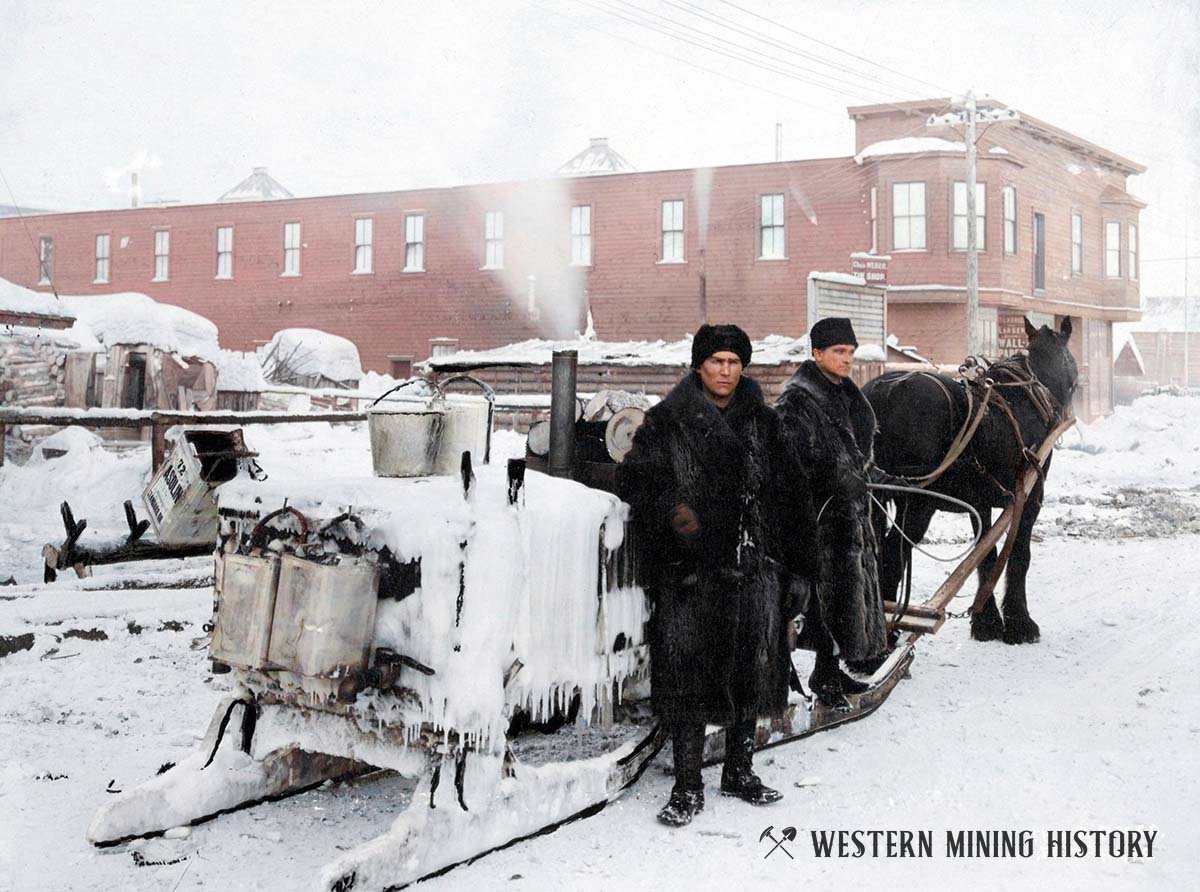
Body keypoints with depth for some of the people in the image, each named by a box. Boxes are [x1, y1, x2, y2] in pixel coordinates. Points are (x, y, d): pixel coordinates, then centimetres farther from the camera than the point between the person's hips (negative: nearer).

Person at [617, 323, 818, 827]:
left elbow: (790, 497, 11)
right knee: (689, 673, -3)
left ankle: (739, 771, 27)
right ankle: (687, 786, 9)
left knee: (752, 669, 9)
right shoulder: (668, 422, 2)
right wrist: (668, 505, -23)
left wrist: (798, 569, 6)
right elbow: (633, 477, -4)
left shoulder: (761, 422, 11)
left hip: (754, 570, 3)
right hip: (690, 572, -3)